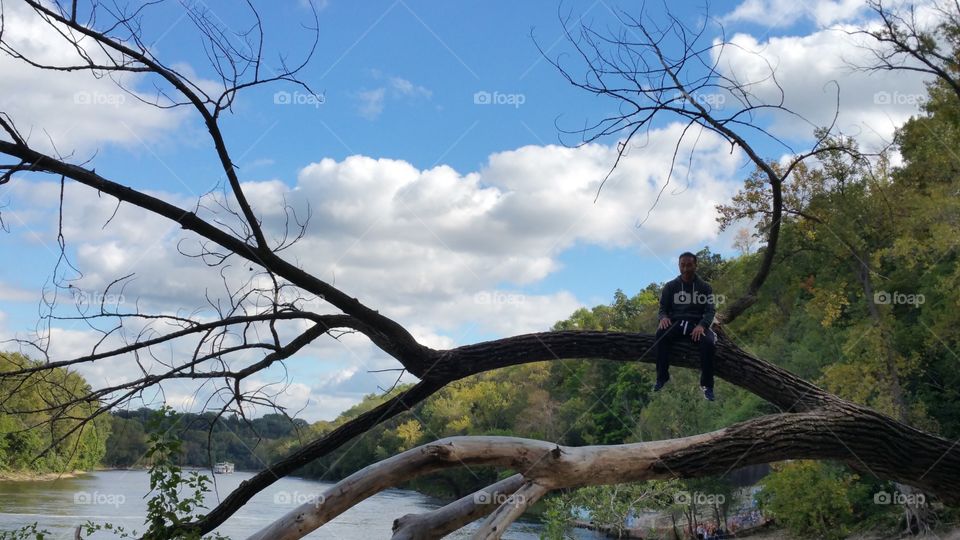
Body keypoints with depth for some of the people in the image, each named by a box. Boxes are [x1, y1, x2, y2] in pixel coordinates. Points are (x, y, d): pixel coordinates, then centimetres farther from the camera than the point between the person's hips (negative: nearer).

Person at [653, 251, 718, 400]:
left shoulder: (705, 287, 8)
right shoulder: (670, 286, 11)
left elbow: (711, 310, 1)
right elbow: (663, 308, 11)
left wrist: (702, 325, -21)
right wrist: (663, 317, -16)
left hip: (697, 324, -1)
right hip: (676, 323, 1)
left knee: (709, 342, -34)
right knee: (661, 333, -34)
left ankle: (706, 384, -20)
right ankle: (662, 377, -27)